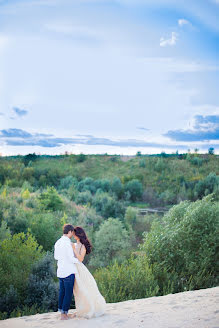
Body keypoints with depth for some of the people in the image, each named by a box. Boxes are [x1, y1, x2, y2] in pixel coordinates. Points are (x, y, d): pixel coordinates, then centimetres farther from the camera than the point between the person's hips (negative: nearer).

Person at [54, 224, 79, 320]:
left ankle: (61, 310, 20)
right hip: (69, 272, -8)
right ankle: (64, 313, 1)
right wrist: (78, 260, 2)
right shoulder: (67, 243, -17)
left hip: (60, 271, 8)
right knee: (68, 293, 0)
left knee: (62, 292, 15)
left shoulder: (58, 242, 8)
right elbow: (71, 259, -17)